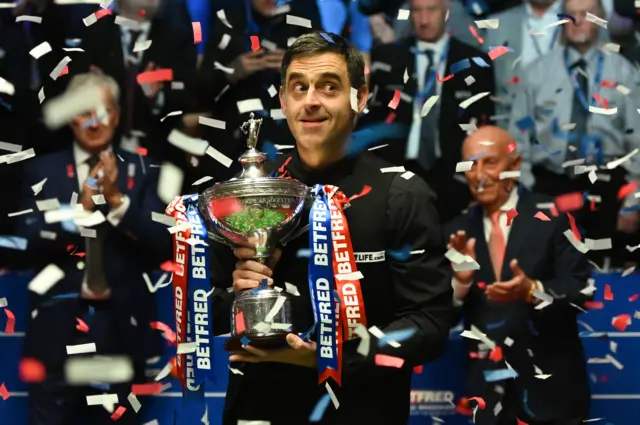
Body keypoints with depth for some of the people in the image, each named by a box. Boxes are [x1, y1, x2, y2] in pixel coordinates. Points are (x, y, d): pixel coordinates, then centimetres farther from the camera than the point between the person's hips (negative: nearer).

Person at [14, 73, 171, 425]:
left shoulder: (140, 172, 5)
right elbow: (28, 240, -7)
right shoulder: (42, 171, 4)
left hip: (120, 330, 1)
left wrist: (117, 200, -16)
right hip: (57, 329, 0)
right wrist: (79, 208, -20)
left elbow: (162, 247, -4)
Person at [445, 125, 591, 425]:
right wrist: (460, 281, -17)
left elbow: (578, 292, -10)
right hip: (488, 387, 3)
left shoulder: (552, 216, -4)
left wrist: (532, 290, -28)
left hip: (550, 385, -3)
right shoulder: (458, 232, 6)